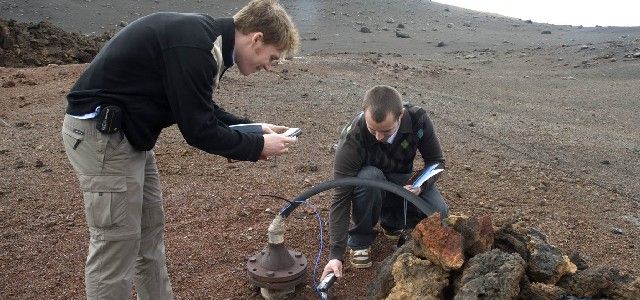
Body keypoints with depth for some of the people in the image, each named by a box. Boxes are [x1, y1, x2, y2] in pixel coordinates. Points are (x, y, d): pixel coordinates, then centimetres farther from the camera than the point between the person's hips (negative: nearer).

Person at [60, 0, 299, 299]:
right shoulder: (195, 46, -25)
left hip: (127, 131, 10)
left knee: (150, 231, 16)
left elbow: (203, 111, 16)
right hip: (100, 132, -10)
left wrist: (253, 128, 11)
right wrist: (258, 146, -9)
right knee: (117, 243, -1)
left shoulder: (206, 37, 6)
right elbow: (198, 130, -20)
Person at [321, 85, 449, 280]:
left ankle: (392, 222, 8)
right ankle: (360, 240, -14)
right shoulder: (351, 139, -34)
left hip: (403, 182, 3)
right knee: (369, 177, -38)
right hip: (371, 181, -2)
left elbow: (436, 160, -9)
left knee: (439, 214, -22)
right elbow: (340, 198, -32)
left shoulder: (418, 119, -25)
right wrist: (336, 255, -36)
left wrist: (421, 185, -31)